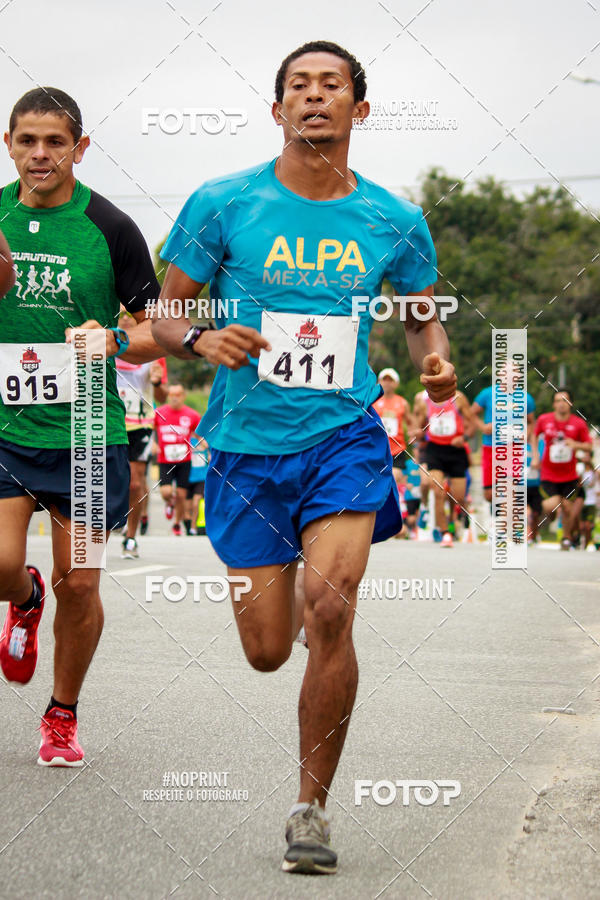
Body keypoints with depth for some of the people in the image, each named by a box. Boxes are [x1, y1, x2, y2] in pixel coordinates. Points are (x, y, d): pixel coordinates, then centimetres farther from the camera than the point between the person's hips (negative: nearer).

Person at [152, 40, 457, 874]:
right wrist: (202, 339, -19)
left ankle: (312, 807, -6)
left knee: (328, 610, -22)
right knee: (268, 651, 4)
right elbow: (165, 316, 3)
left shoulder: (395, 222, 3)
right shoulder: (223, 204, -3)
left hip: (344, 438, 0)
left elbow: (422, 314, 19)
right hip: (245, 445, 0)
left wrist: (436, 360, -3)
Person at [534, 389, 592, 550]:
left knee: (567, 508, 5)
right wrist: (535, 456, 4)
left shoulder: (579, 423, -6)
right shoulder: (544, 420, -5)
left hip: (569, 476, 1)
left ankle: (566, 539, 30)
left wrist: (576, 444, -20)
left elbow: (589, 446, 1)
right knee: (551, 505, -18)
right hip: (548, 474, -1)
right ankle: (548, 511, 22)